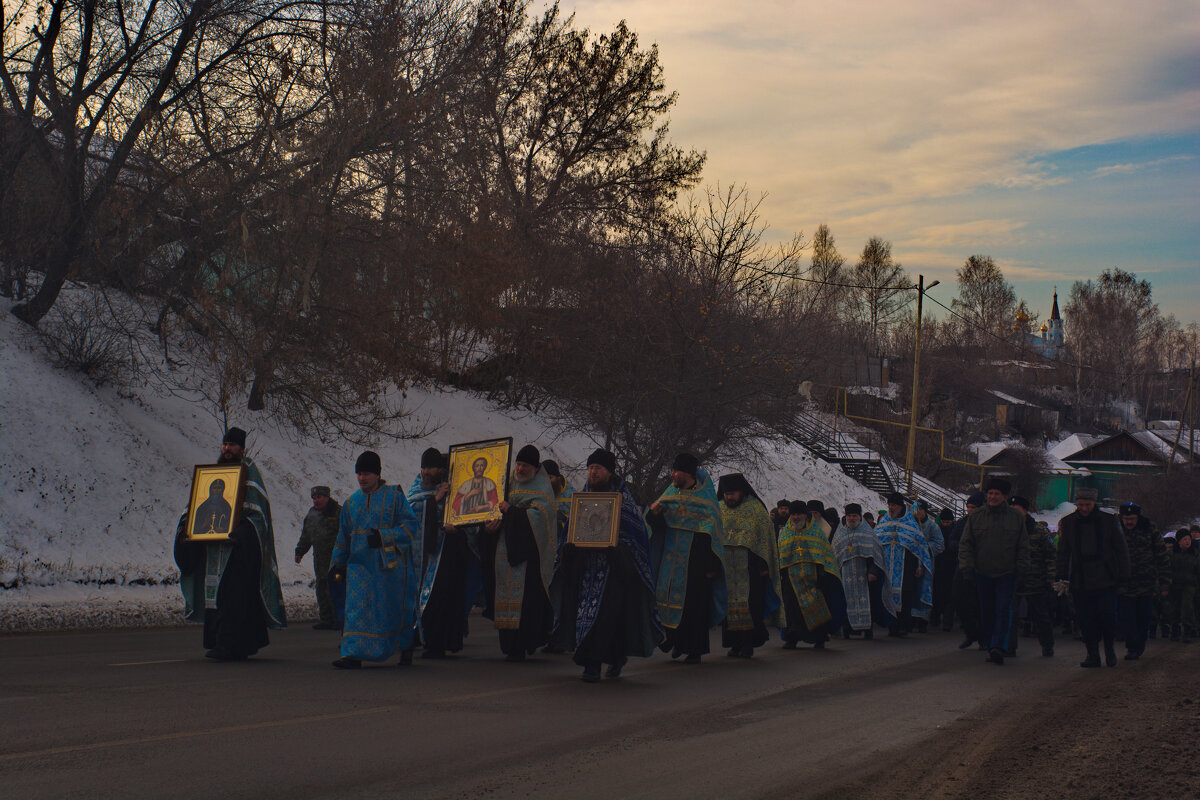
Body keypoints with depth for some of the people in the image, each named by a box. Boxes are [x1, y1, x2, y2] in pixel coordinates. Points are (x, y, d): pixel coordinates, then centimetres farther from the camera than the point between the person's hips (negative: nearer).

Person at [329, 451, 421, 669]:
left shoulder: (394, 496, -1)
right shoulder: (351, 502, 13)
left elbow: (411, 526, -7)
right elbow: (343, 537, 20)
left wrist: (384, 536, -18)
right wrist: (338, 563, 15)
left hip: (390, 564, -3)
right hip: (360, 564, 3)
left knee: (396, 611, 6)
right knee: (357, 610, -10)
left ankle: (406, 650, 27)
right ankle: (354, 655, -14)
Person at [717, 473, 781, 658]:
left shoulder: (755, 509, 2)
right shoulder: (720, 511, 12)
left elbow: (766, 536, 0)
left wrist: (763, 566, -7)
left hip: (749, 566, -4)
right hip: (726, 568, 4)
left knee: (749, 604, -8)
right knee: (730, 604, 2)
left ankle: (747, 644, -8)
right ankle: (735, 643, 7)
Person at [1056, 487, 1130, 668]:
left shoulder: (1108, 521, 2)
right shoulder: (1068, 522, 5)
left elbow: (1121, 550, 6)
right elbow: (1063, 552, 11)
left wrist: (1123, 576, 1)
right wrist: (1061, 576, 4)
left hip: (1106, 580, -1)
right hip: (1080, 582, 2)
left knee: (1107, 616, -5)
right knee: (1086, 619, 0)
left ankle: (1110, 649, 17)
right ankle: (1092, 655, 10)